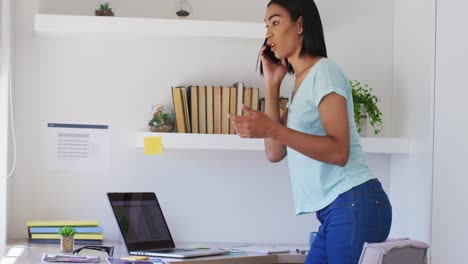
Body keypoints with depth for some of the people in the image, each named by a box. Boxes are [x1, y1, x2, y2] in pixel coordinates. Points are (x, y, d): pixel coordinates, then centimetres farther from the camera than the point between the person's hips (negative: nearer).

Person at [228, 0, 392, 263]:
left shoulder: (324, 71, -7)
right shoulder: (300, 85, 21)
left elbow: (338, 152, -18)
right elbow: (275, 153, 11)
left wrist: (271, 129, -26)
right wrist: (272, 84, 12)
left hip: (355, 206, -9)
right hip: (335, 212, 9)